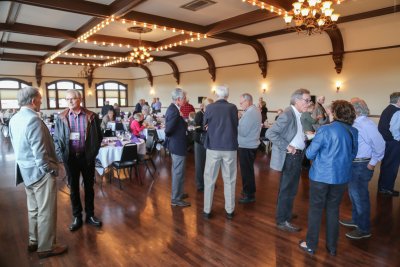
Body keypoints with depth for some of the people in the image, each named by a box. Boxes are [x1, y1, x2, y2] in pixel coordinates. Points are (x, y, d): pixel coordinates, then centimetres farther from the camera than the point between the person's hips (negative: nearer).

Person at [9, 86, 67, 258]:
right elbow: (40, 152, -25)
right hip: (40, 172, -9)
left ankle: (34, 241, 36)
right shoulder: (33, 119, -23)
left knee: (33, 209, 22)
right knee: (46, 211, 5)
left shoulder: (14, 120, 5)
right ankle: (46, 247, 17)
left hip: (26, 170, 9)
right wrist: (51, 170, -13)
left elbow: (16, 146, 13)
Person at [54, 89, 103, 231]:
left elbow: (98, 136, 1)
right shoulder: (61, 117, 0)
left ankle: (90, 215, 28)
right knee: (73, 187, 12)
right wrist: (60, 155, -5)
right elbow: (56, 138, 5)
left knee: (89, 186, 12)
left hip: (87, 156, -1)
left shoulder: (91, 116, -4)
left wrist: (93, 153, -4)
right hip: (70, 157, 1)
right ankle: (77, 217, 26)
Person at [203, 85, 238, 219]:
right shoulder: (233, 108, -3)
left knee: (209, 179, 10)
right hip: (230, 147, 1)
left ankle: (207, 210, 16)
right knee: (229, 180, 12)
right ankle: (230, 211, 20)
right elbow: (235, 125, 6)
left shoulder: (210, 107, -5)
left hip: (213, 147, -1)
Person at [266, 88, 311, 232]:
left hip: (296, 155, 9)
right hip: (290, 157, -9)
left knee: (288, 188, 22)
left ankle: (284, 212, 40)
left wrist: (305, 135, 2)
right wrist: (286, 146, -24)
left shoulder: (299, 114, 9)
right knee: (288, 190, 1)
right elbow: (270, 133, -25)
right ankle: (282, 221, 15)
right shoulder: (287, 114, -19)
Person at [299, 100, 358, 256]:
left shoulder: (325, 130, -17)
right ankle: (332, 247, 29)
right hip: (341, 176, 5)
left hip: (321, 176, -5)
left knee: (316, 209, 9)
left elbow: (310, 154, -13)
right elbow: (352, 155, 12)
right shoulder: (354, 132, 0)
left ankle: (311, 245, 21)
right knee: (333, 209, 17)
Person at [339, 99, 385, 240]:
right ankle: (356, 220, 41)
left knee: (360, 196, 3)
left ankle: (364, 229, 20)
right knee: (353, 194, 22)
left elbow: (379, 144, -24)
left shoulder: (366, 124, -22)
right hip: (353, 164, 9)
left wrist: (373, 163, -16)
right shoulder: (356, 123, 6)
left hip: (361, 166, -9)